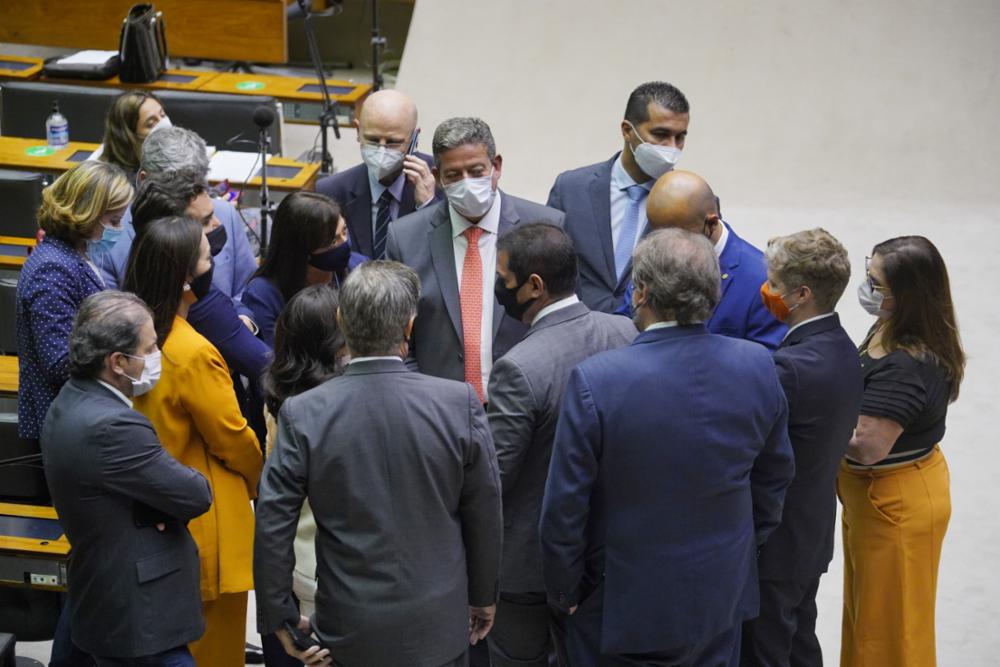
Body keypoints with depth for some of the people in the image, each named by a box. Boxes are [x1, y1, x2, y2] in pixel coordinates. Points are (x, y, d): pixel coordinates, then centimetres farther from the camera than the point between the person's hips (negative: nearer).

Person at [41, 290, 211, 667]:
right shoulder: (111, 426, -26)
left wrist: (157, 507, -9)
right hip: (140, 619, -10)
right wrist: (191, 483, 3)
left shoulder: (71, 401, 5)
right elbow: (196, 496, -19)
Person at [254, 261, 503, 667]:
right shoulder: (459, 403, -12)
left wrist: (279, 616, 4)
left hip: (349, 633, 0)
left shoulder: (302, 415, -13)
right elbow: (485, 512, -2)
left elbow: (272, 527, -9)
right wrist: (483, 595, 12)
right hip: (439, 628, 0)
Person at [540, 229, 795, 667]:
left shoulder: (595, 381, -23)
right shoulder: (758, 367, -10)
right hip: (722, 596, 4)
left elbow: (564, 508, -16)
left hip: (623, 607, -4)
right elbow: (774, 480, 4)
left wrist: (564, 590, 0)